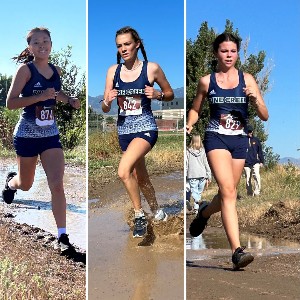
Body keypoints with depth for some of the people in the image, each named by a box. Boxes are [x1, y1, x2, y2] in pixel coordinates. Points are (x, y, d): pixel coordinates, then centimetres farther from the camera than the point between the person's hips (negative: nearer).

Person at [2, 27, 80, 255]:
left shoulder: (56, 71, 4)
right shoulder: (25, 70, -12)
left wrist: (70, 101, 6)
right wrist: (41, 96, -26)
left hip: (51, 134, 3)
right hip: (27, 134, -3)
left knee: (57, 185, -10)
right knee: (25, 185, 17)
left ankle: (63, 237, -7)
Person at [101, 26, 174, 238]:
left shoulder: (152, 68, -7)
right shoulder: (113, 71, 1)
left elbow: (170, 94, 6)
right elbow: (105, 109, 4)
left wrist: (157, 95, -14)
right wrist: (107, 101, -19)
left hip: (145, 127, -5)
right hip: (124, 129, 5)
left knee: (124, 170, -26)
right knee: (140, 177, 18)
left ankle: (139, 215, -7)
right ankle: (157, 211, 42)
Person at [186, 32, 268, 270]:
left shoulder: (247, 79, 6)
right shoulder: (207, 81, 4)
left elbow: (265, 116, 3)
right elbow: (195, 109, 18)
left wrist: (256, 99, -16)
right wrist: (189, 125, -2)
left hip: (239, 141, 3)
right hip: (216, 138, -3)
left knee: (228, 194, 12)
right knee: (228, 191, -19)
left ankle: (204, 212, 47)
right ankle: (237, 250, -22)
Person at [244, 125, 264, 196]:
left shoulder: (256, 140, 10)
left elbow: (260, 151, 13)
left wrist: (261, 161, 7)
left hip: (255, 162, 0)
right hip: (246, 163, 0)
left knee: (256, 176, -19)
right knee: (248, 179, 2)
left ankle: (257, 191, -16)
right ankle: (250, 193, 12)